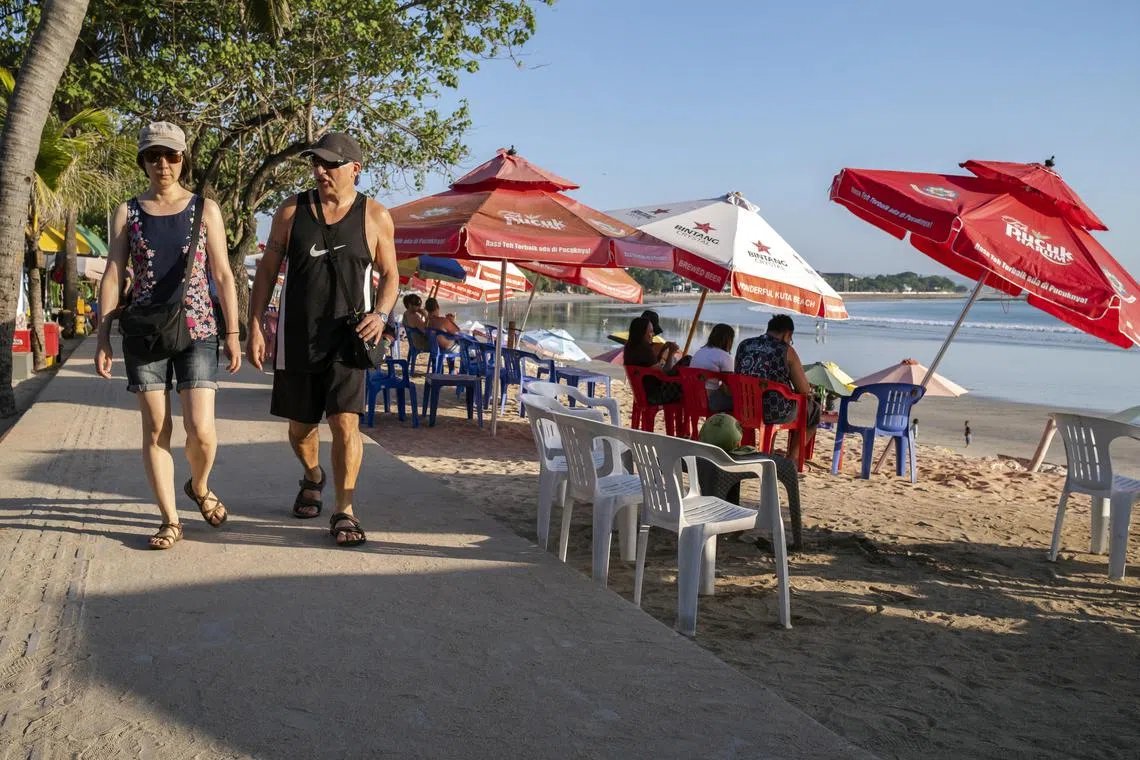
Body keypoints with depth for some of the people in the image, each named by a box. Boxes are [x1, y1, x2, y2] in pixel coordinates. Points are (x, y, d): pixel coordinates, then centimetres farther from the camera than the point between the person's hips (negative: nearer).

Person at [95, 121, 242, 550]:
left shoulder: (205, 210, 6)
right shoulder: (127, 214, 8)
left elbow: (222, 275, 5)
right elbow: (113, 277, 7)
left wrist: (232, 333, 0)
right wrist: (103, 338, 1)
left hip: (197, 330, -1)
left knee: (201, 430, -8)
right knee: (155, 428, 1)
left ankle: (199, 486, 24)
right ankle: (170, 520, 12)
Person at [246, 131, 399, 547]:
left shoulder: (375, 216, 0)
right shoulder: (291, 211, 3)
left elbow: (390, 274, 8)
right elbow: (267, 270, 7)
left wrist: (380, 314, -10)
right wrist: (254, 327, 1)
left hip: (347, 337, -2)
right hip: (296, 337, 2)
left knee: (345, 422, -12)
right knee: (300, 425, 14)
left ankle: (344, 511, -1)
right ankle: (312, 478, 45)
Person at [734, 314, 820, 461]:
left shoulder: (743, 345, 4)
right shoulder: (786, 351, -10)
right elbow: (804, 391, -9)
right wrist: (810, 394, 17)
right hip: (777, 414, -5)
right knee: (814, 409, 22)